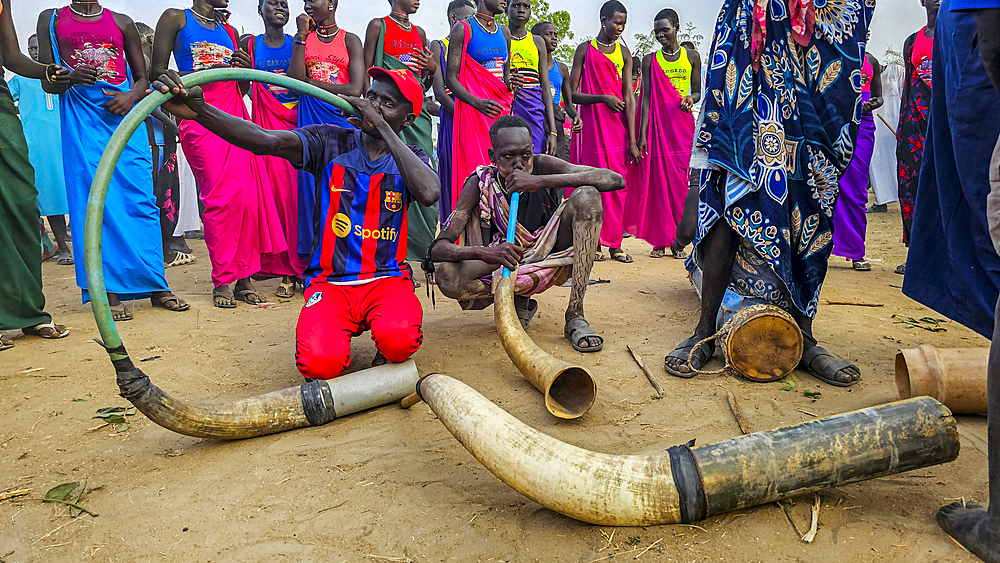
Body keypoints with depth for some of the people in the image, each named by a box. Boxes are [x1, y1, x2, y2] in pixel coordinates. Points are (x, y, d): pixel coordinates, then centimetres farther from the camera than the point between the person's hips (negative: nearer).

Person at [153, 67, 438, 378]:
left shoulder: (410, 158, 5)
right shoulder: (331, 142, 3)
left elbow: (429, 194, -21)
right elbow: (268, 141, -15)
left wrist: (381, 125, -16)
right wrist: (198, 110, -32)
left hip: (387, 278, 0)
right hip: (330, 280, 0)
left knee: (398, 341, -33)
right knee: (321, 362, -27)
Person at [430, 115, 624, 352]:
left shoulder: (541, 166, -14)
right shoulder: (480, 184, -16)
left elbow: (616, 179, -25)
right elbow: (437, 249, -22)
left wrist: (542, 181, -33)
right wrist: (484, 253, -44)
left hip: (548, 254, 1)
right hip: (504, 264, -1)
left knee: (587, 196, -23)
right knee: (445, 276, -30)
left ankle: (575, 315, -25)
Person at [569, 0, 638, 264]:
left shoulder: (624, 53, 11)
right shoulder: (585, 50, 4)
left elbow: (629, 97, 4)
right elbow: (572, 94, 0)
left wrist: (633, 140, -2)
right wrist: (603, 98, -15)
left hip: (618, 125, 3)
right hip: (591, 123, -3)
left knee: (617, 183, 1)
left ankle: (614, 244, 6)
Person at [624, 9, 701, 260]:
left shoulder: (692, 57, 9)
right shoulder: (650, 60, 8)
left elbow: (698, 91, 14)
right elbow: (646, 98, 2)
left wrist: (691, 98, -12)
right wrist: (642, 134, -6)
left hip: (682, 125, 0)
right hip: (657, 124, 0)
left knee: (679, 180, -3)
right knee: (657, 180, -4)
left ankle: (678, 240, 2)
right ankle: (660, 241, 1)